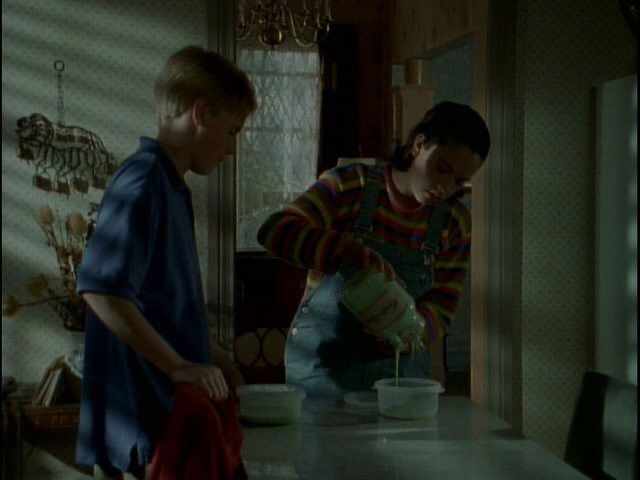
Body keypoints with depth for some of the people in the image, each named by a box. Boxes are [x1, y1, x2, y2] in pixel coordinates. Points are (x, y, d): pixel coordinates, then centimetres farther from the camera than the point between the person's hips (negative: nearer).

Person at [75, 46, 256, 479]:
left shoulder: (171, 186, 15)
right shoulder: (143, 183, -16)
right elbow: (100, 290, -25)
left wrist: (209, 354, 20)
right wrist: (179, 366, -22)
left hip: (186, 400, 10)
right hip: (155, 410, -10)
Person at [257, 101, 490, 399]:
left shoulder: (456, 224, 1)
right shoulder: (350, 187, -10)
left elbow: (441, 310, 0)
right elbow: (275, 231, -23)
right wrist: (359, 257, -35)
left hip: (400, 371, 3)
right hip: (323, 363, -3)